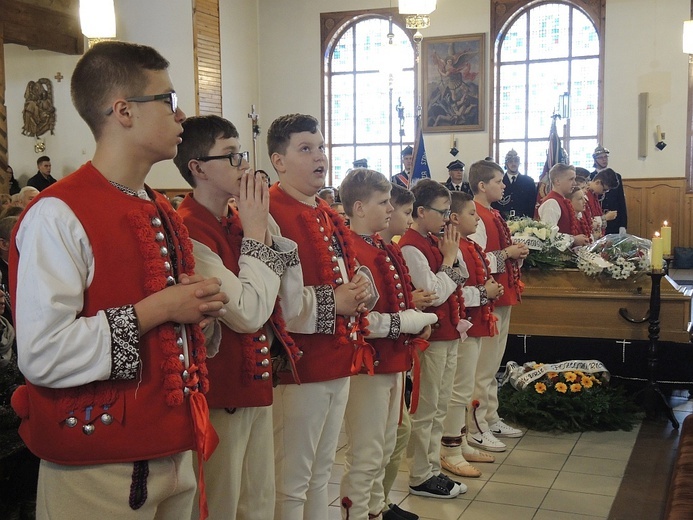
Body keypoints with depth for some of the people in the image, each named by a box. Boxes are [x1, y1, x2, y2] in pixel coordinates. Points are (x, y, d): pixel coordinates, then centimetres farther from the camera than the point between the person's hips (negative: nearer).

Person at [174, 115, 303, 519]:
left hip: (256, 383, 8)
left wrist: (263, 225, -5)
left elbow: (293, 289, 5)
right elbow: (249, 313, -25)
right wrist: (255, 233, -16)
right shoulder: (188, 231, -19)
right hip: (218, 393, -8)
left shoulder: (239, 221, 7)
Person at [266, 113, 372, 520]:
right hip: (299, 366, -9)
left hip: (339, 362, 9)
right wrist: (332, 303, -21)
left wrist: (359, 288, 4)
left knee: (321, 473, 20)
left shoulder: (328, 215, 13)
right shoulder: (273, 214, -16)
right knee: (292, 482, 3)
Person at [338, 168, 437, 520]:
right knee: (365, 455, 1)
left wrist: (418, 319, 2)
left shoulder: (385, 249, 11)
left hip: (393, 362, 10)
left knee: (383, 449, 21)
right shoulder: (353, 252, -20)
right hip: (368, 365, -10)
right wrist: (411, 323, -19)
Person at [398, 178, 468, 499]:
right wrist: (449, 258, -12)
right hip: (431, 336, -9)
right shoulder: (411, 247, -17)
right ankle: (420, 477, 12)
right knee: (426, 409, 1)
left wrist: (453, 253, 2)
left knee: (439, 408, 15)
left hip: (449, 333, 9)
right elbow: (435, 293, -21)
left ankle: (432, 469, 26)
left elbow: (461, 279, 16)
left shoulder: (435, 241, 11)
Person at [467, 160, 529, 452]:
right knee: (484, 367, -3)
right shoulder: (476, 217, -17)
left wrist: (515, 253, 4)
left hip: (502, 297, 10)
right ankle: (477, 430, 5)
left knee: (493, 362, 17)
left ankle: (491, 420, 28)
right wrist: (506, 254, -17)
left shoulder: (492, 214, 15)